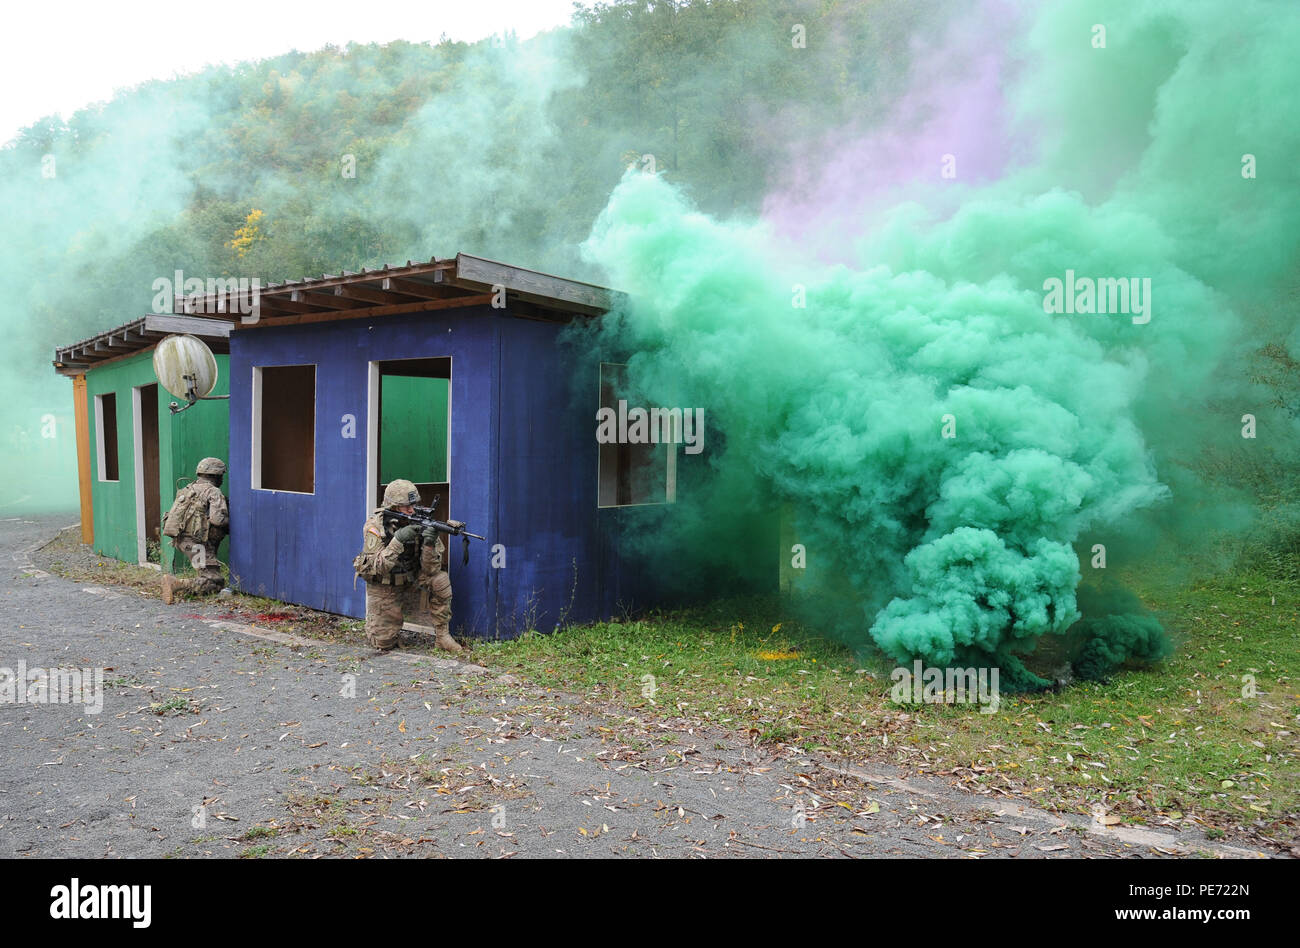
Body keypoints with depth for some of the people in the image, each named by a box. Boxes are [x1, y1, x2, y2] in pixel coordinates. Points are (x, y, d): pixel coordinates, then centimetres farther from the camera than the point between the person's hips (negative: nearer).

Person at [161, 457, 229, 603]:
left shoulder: (188, 489, 18)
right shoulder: (214, 492, -6)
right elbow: (218, 519, -20)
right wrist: (230, 525, 1)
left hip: (180, 539, 9)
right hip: (195, 542, -9)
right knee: (215, 583, -11)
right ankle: (175, 584, -26)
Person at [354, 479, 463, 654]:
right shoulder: (375, 525, -19)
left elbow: (430, 569, -18)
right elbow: (378, 567, -28)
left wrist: (430, 544, -38)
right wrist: (398, 540, -38)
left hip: (410, 584, 2)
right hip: (383, 588, -2)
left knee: (440, 580, -26)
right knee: (383, 643, -6)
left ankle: (442, 636, -12)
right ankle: (375, 621, 30)